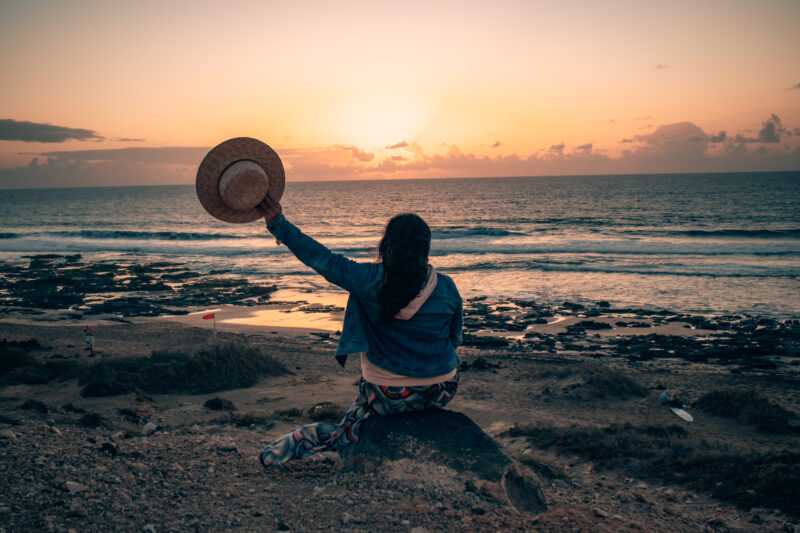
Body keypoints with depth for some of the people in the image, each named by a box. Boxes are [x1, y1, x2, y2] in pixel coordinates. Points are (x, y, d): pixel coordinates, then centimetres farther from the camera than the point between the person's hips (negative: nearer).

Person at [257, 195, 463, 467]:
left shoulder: (371, 280, -15)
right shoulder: (446, 287, -9)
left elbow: (321, 259, -15)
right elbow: (455, 339, 4)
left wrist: (278, 223, -9)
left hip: (388, 395, -1)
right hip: (440, 392, 2)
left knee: (345, 435, 19)